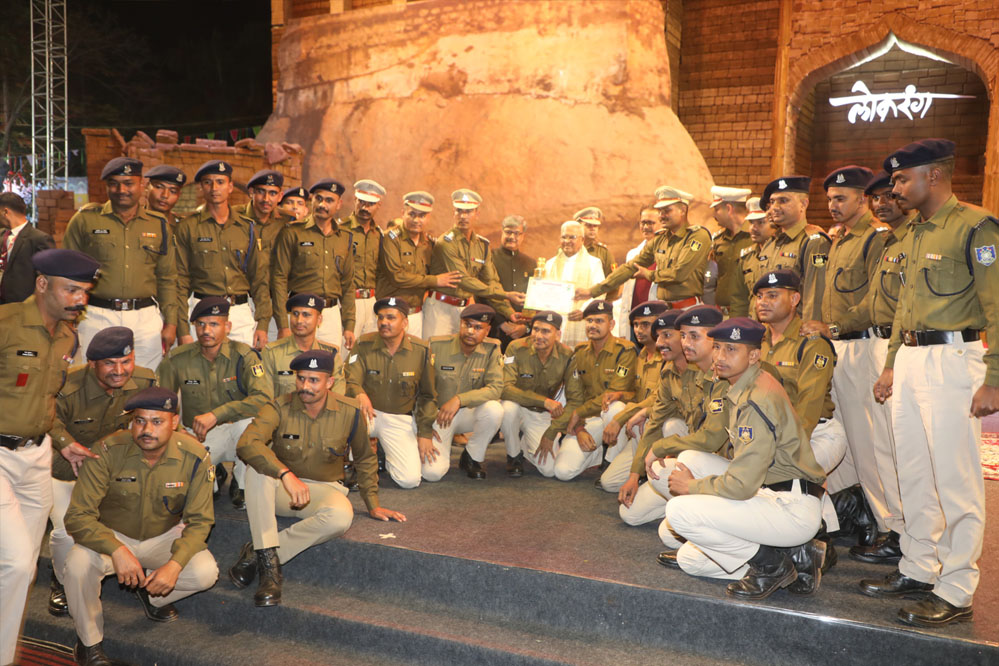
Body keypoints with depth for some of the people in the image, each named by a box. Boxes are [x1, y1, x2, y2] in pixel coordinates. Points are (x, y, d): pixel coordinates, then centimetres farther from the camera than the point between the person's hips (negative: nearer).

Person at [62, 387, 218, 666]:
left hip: (164, 536, 1)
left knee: (206, 572, -24)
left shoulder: (195, 457, -19)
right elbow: (77, 516, -23)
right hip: (112, 536, -1)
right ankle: (89, 642, -3)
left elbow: (200, 521, -13)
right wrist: (117, 550, -39)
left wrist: (175, 563, -30)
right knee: (78, 564, -31)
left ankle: (152, 595, 11)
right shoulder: (108, 451, -23)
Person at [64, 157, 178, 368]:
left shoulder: (159, 225, 12)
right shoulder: (85, 219, 5)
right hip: (96, 317, -1)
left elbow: (167, 279, 14)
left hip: (146, 319, 2)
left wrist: (171, 322, 7)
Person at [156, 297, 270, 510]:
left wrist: (216, 415, -33)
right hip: (196, 436, 1)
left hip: (234, 431, -1)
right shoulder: (177, 359, -4)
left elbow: (262, 399, -26)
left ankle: (242, 484, -9)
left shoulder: (243, 355, -12)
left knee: (249, 420, -36)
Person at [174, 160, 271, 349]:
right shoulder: (188, 227, 3)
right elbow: (180, 280, -1)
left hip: (242, 312, 2)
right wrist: (183, 330, -7)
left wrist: (262, 323, 1)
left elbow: (259, 278, 9)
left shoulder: (248, 227, 10)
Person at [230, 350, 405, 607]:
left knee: (341, 516, -35)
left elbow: (365, 459, 8)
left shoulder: (350, 412, -8)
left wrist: (372, 504, 6)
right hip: (281, 489, 0)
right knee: (257, 466, -32)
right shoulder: (279, 408, -13)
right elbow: (246, 443, -32)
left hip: (324, 489, 0)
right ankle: (269, 565, -32)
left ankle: (257, 553, -20)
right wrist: (286, 474, -44)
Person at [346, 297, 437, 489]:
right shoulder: (364, 345, -6)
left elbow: (427, 396, 6)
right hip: (369, 412, -1)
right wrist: (359, 394, -36)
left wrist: (425, 433, 2)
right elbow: (350, 382, -11)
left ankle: (384, 451, 19)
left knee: (410, 480, -15)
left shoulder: (421, 350, -4)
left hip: (400, 419, 1)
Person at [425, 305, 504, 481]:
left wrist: (460, 399, -31)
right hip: (438, 413, -1)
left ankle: (472, 458, -5)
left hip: (470, 413, 2)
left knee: (494, 409, -33)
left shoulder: (492, 349, -9)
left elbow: (496, 388, -20)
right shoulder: (436, 346, -13)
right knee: (432, 472, -21)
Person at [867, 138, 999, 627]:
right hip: (909, 359, 9)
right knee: (912, 472, 14)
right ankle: (918, 568, 26)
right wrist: (892, 365, 20)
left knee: (955, 480, -2)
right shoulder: (912, 235, 16)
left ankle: (956, 592, 7)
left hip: (952, 360, -8)